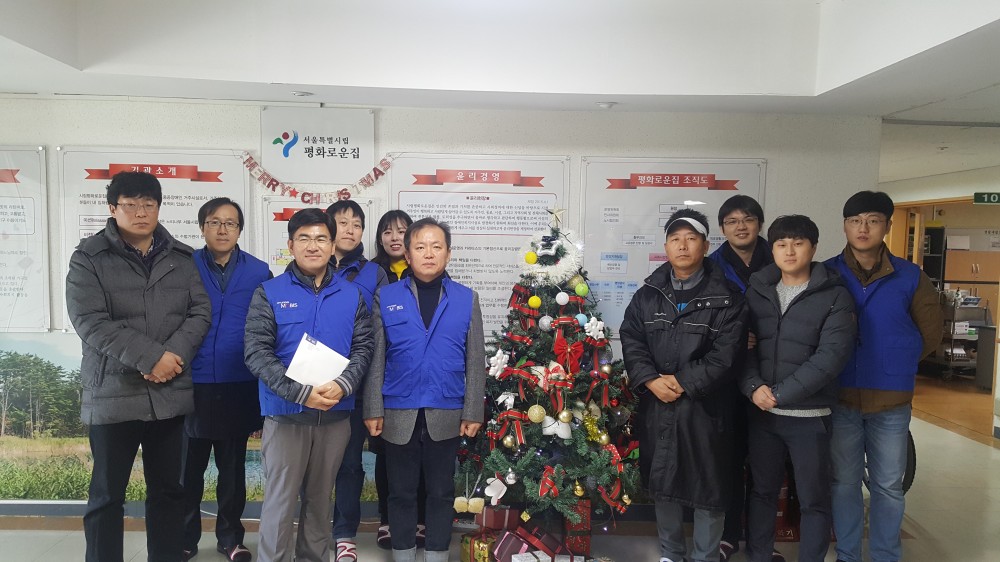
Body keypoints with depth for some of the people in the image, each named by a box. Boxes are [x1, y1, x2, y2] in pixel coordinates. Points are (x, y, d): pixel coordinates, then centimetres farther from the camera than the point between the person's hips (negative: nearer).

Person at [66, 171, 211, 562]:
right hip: (112, 394, -3)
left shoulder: (182, 259, 9)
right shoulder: (89, 259, -1)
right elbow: (90, 322, -13)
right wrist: (151, 357, -20)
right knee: (107, 495, 8)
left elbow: (201, 312, 1)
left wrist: (174, 355, -16)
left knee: (168, 489, 13)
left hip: (170, 394, 3)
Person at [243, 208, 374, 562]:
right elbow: (256, 352, -10)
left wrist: (342, 384, -17)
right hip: (285, 412, -2)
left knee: (320, 496, 16)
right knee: (281, 500, 3)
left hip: (336, 413, 3)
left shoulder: (352, 295, 6)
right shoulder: (269, 293, -2)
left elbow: (363, 347, 2)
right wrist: (301, 392, -21)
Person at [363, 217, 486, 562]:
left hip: (446, 415, 0)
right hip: (399, 414, 0)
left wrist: (473, 412, -2)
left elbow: (475, 361, 2)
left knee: (441, 491, 12)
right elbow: (375, 359, 1)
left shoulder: (467, 299, 2)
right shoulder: (386, 297, 1)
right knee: (401, 491, 12)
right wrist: (373, 410, -3)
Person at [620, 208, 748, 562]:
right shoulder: (648, 294, 7)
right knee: (662, 482, 15)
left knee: (708, 486, 7)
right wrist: (650, 381, -13)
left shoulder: (726, 298, -4)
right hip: (656, 406, 4)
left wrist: (684, 383, -17)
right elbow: (631, 341, 2)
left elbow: (727, 353, -11)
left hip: (706, 407, -3)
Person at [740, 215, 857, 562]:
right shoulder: (757, 291, 6)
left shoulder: (835, 296, -5)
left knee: (814, 499, 8)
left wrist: (780, 394, -18)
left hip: (810, 415, -3)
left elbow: (832, 355, -14)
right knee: (762, 490, 15)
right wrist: (754, 387, -14)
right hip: (761, 412, 3)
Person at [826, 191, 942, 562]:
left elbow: (930, 333, 8)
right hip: (840, 399, 0)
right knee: (844, 483, 11)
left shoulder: (910, 277, -1)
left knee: (888, 486, 11)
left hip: (891, 401, 0)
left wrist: (895, 362, 6)